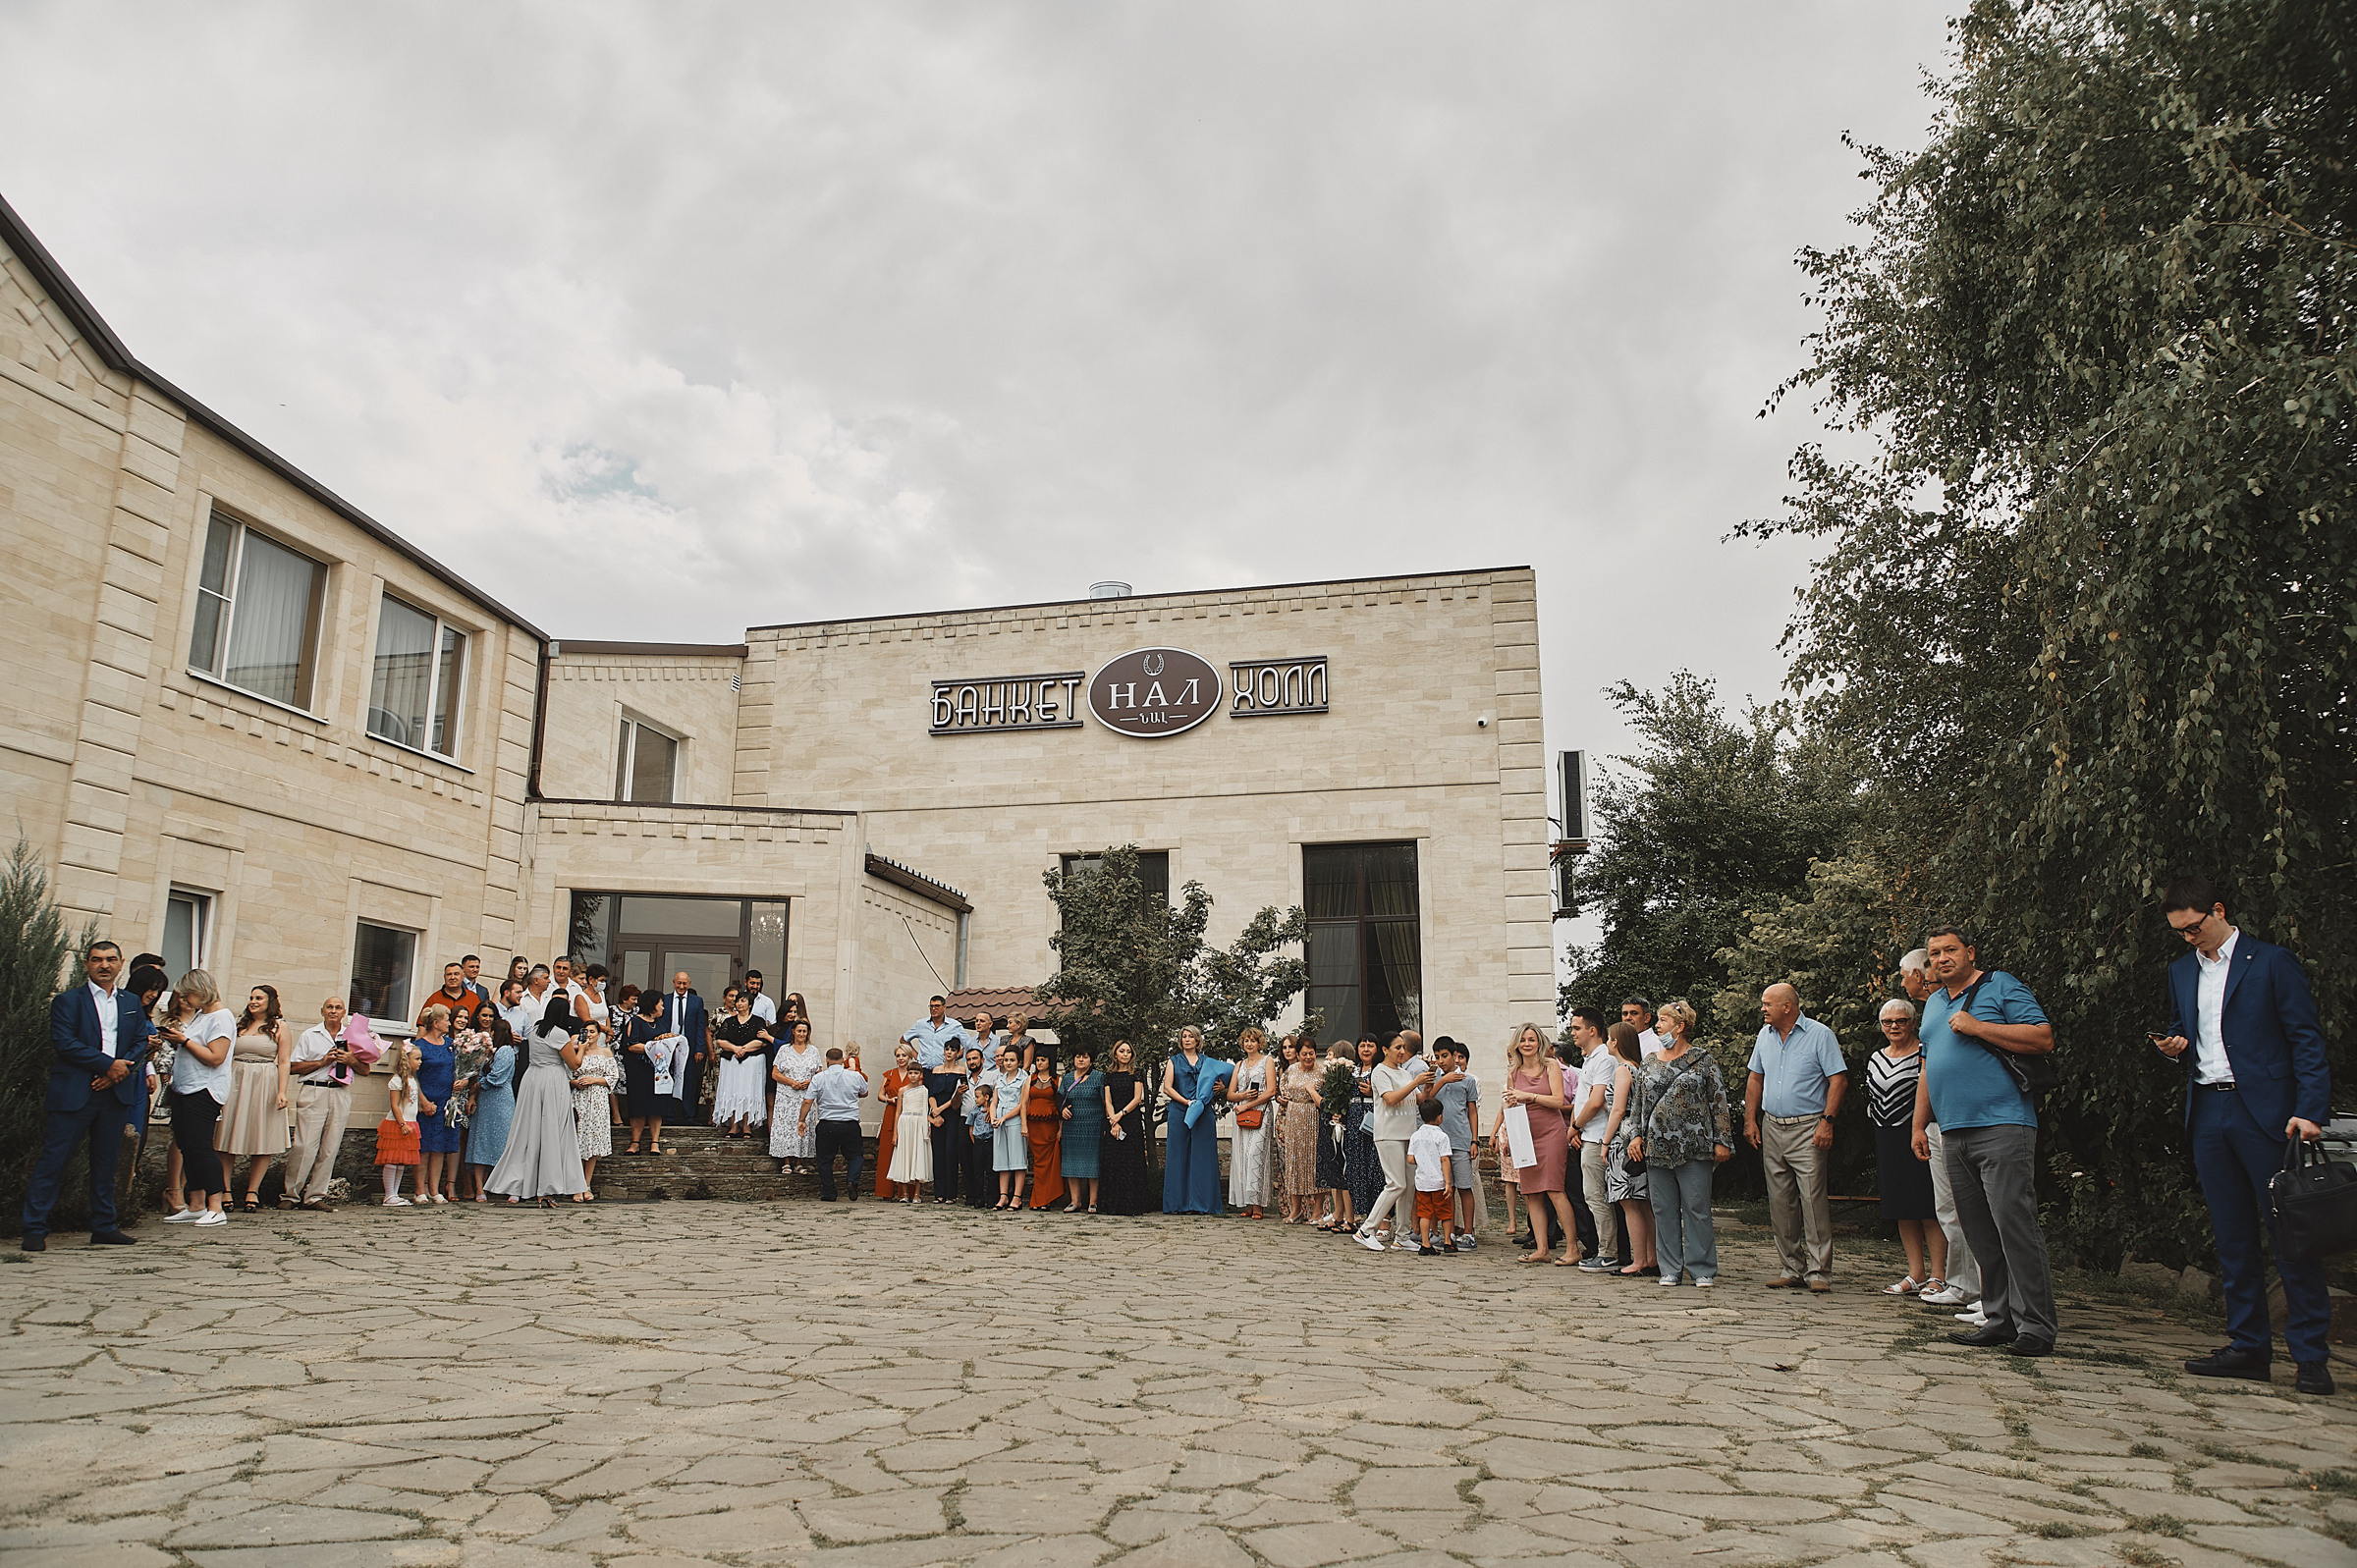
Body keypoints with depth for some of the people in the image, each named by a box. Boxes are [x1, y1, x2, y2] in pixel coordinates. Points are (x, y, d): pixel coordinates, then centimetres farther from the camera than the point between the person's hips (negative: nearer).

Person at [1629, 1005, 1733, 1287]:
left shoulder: (1702, 1059, 1)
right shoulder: (1649, 1063, 13)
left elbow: (1719, 1100, 0)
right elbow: (1639, 1103, 18)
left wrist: (1721, 1141, -4)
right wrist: (1637, 1135, 9)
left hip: (1694, 1147, -4)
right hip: (1657, 1147, 4)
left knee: (1696, 1207, -1)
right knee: (1663, 1210, 5)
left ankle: (1702, 1270, 8)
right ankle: (1671, 1269, 13)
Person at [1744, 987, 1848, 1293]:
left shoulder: (1820, 1035, -5)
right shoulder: (1765, 1035, 13)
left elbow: (1838, 1080, -8)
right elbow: (1755, 1078, 19)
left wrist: (1827, 1121, -15)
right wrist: (1750, 1119, 11)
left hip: (1808, 1130, -6)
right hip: (1772, 1129, 6)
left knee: (1813, 1200, -8)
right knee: (1780, 1203, 6)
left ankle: (1818, 1271, -2)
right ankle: (1791, 1268, 14)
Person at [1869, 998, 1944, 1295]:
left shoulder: (1926, 1053, -5)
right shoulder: (1875, 1059, 14)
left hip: (1919, 1136, -6)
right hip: (1887, 1142, 6)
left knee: (1928, 1206, -6)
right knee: (1902, 1209, 7)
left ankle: (1938, 1275, -1)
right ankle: (1916, 1273, 13)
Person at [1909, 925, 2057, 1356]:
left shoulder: (2001, 986, 1)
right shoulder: (1933, 1004, 22)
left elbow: (2044, 1038, -10)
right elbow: (1928, 1070, 26)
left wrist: (1976, 1026, -13)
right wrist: (1919, 1124, 21)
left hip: (2002, 1127, -7)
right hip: (1954, 1134, 7)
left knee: (2015, 1224, -9)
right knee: (1980, 1234, 8)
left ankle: (2036, 1325, -4)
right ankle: (2000, 1319, 13)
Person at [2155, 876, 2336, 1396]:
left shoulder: (2271, 962, -3)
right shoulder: (2181, 971, 15)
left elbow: (2307, 1040, -6)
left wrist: (2310, 1111, -15)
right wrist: (2175, 1046, 1)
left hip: (2264, 1112, -5)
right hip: (2207, 1114, 6)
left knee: (2290, 1232, -2)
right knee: (2232, 1235, 9)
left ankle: (2311, 1355, 6)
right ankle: (2249, 1347, 16)